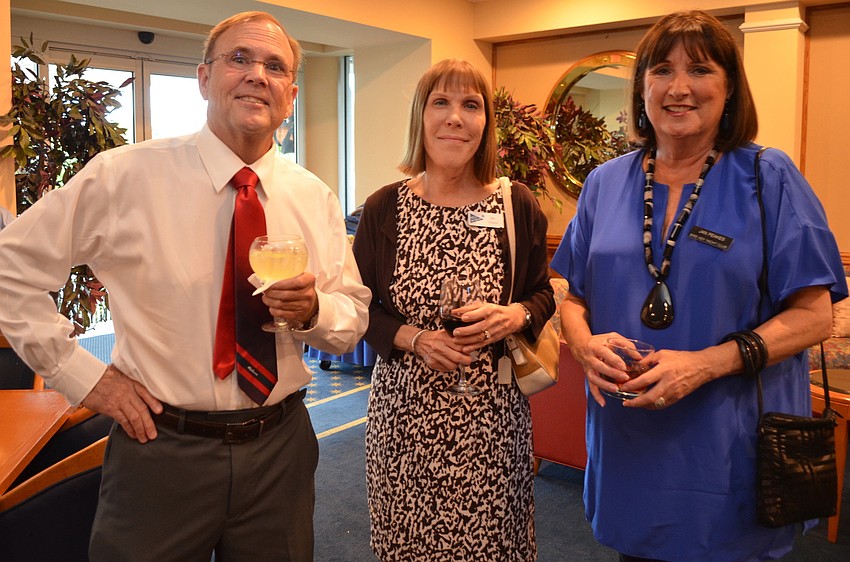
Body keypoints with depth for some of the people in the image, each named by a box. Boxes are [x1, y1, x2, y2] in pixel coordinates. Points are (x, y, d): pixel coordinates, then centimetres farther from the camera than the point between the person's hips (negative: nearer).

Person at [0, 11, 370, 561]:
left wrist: (313, 309, -16)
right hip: (162, 448, -3)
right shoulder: (122, 177, -8)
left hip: (280, 449, 4)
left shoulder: (316, 199, 2)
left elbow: (354, 318, 7)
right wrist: (80, 374, -6)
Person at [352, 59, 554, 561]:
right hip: (404, 410, 1)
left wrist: (514, 316, -14)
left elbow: (543, 296, 8)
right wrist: (415, 338, -14)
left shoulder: (518, 205, -1)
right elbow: (362, 308, 4)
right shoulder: (383, 209, -1)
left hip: (491, 414, 0)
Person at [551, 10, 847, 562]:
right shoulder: (606, 183, 4)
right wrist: (587, 342, -13)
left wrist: (705, 364, -21)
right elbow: (574, 296, 9)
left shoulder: (769, 179, -5)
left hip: (730, 448, -2)